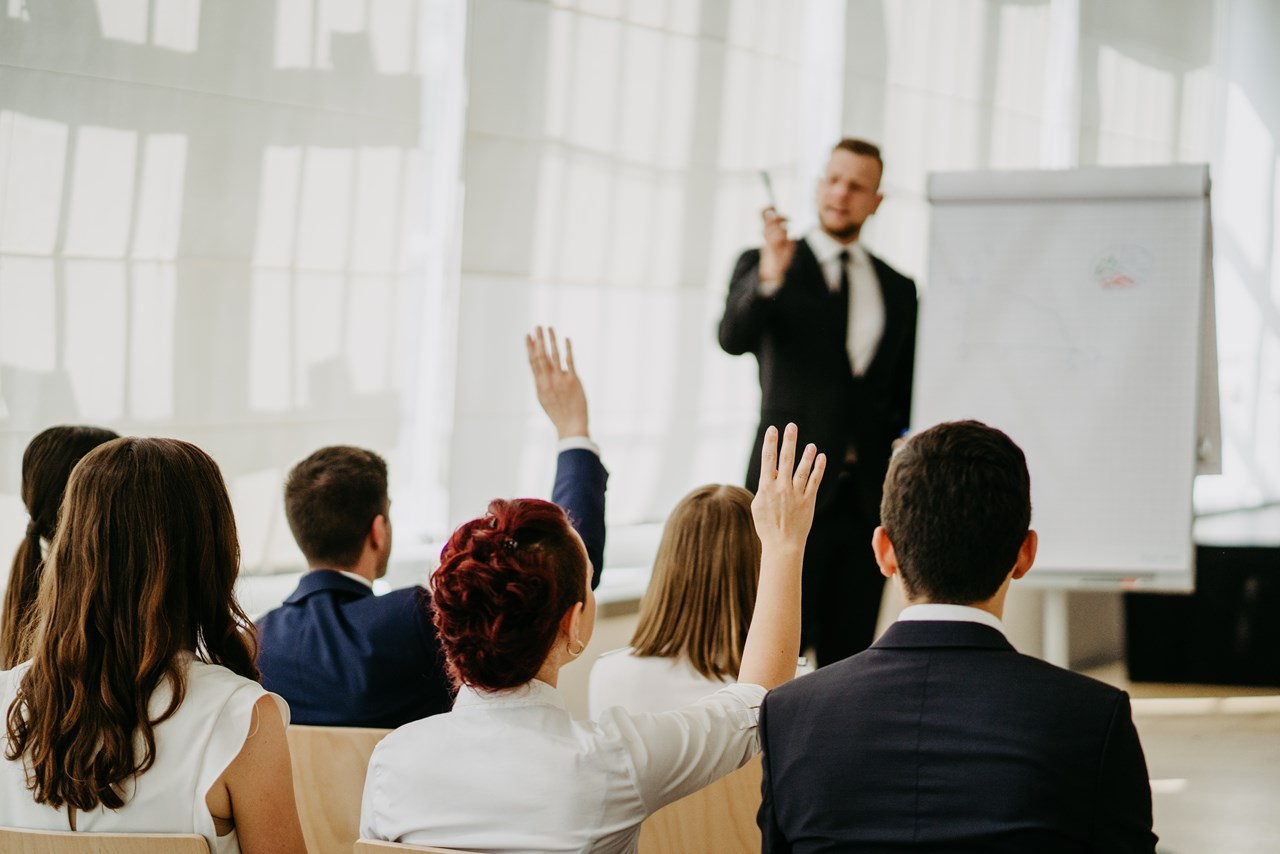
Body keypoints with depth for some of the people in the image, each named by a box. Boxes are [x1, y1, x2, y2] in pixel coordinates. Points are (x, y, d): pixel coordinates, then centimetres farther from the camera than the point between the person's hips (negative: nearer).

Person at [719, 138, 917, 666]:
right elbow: (733, 339, -17)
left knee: (849, 657, 5)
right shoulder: (762, 266, 3)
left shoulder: (898, 290, 14)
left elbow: (905, 398, 18)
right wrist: (769, 276, -35)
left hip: (868, 498, 4)